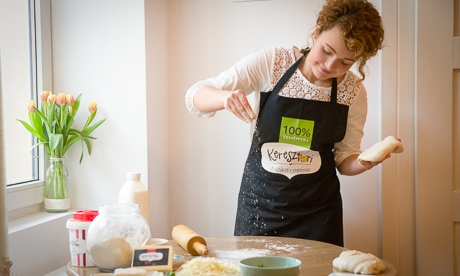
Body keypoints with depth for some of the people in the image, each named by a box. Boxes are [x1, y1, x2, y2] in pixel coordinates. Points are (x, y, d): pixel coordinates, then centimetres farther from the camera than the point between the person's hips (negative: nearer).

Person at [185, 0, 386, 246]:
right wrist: (225, 97, -32)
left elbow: (344, 160, 4)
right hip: (259, 203, -1)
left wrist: (366, 162, -19)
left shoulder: (354, 91, -6)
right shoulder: (271, 62, -11)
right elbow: (195, 97, -10)